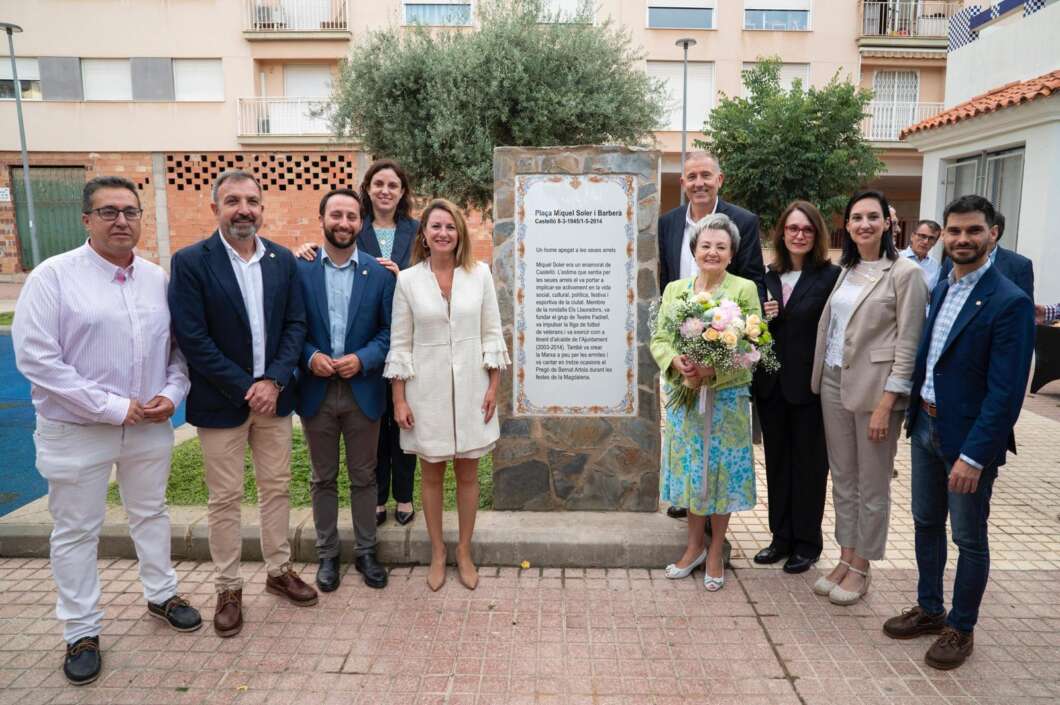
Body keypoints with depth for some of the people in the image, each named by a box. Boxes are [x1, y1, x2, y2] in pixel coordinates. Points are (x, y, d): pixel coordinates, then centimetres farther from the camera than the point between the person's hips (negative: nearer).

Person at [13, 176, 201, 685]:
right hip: (76, 431, -3)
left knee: (151, 514, 19)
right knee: (76, 531, 10)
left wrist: (171, 394, -9)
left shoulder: (158, 278, 2)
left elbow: (180, 346, 8)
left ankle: (161, 596, 39)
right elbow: (35, 357, -17)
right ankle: (81, 631, 27)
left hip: (150, 425, 4)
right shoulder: (53, 276, -11)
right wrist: (112, 408, -18)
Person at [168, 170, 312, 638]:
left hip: (273, 395, 4)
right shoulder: (190, 262, -10)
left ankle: (279, 570, 31)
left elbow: (295, 324, 2)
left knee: (276, 488, 14)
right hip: (221, 402, -4)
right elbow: (192, 338, -14)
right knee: (225, 498, 7)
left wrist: (274, 381, -11)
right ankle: (228, 589, 23)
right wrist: (245, 389, -15)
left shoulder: (282, 260, 3)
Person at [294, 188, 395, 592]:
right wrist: (310, 357, -15)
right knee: (324, 479, 13)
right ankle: (327, 554, 28)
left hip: (363, 390, 0)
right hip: (316, 391, 0)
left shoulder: (379, 273, -1)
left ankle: (365, 551, 27)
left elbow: (390, 330, 0)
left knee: (364, 477, 12)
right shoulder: (299, 269, -1)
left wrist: (362, 359, -15)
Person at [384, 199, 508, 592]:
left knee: (468, 474, 11)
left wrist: (494, 387, -2)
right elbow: (400, 343, -1)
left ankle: (464, 552, 28)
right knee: (431, 474, 12)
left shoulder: (479, 274, -1)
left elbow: (491, 334, 2)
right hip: (427, 390, 0)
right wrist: (399, 399, -4)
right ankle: (438, 552, 29)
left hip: (470, 389, 1)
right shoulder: (408, 280, -3)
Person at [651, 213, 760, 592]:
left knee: (720, 470, 6)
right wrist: (675, 361, -17)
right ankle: (695, 544, 29)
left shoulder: (744, 289, -4)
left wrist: (712, 371, -23)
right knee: (690, 468, 11)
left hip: (726, 396, -3)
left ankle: (716, 551, 23)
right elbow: (659, 338, 4)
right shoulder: (674, 289, 7)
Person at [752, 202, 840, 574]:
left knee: (809, 464, 9)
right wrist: (762, 319, -9)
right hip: (771, 385, 5)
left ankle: (807, 543, 23)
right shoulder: (769, 277, 7)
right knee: (777, 462, 13)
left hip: (810, 386, -5)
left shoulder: (830, 276, -8)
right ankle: (781, 536, 27)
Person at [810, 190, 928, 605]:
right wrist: (820, 377, 5)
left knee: (872, 484, 6)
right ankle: (845, 558, 26)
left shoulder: (904, 273, -8)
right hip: (834, 383, 6)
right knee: (842, 478, 13)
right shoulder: (846, 271, 10)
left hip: (875, 387, -6)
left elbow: (908, 344, -12)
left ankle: (861, 568, 19)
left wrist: (886, 403, -16)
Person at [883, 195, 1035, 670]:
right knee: (926, 523, 18)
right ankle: (929, 609, 36)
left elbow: (1005, 391, -20)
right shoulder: (941, 290, 7)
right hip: (925, 425, 7)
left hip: (969, 437, -7)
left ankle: (961, 627, 27)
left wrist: (974, 455, -23)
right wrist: (915, 413, 7)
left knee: (969, 538, 9)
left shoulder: (1009, 302, -16)